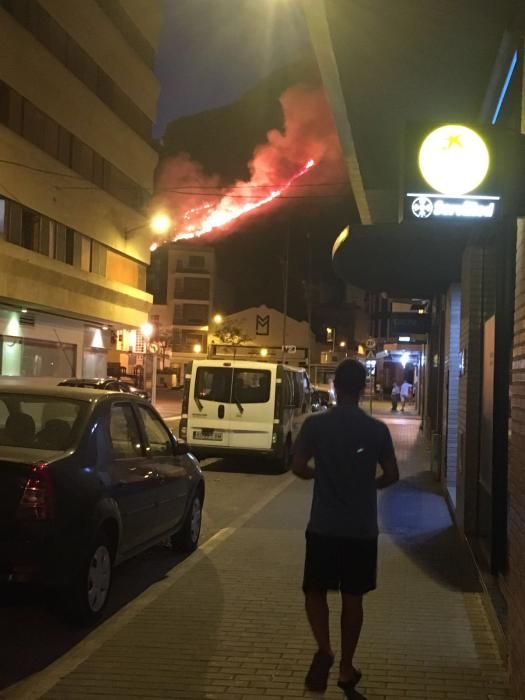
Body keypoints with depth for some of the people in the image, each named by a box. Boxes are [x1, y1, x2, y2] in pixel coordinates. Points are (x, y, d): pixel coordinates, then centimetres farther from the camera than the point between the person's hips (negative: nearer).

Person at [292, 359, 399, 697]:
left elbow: (298, 468, -6)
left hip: (323, 526, -1)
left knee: (315, 591, 14)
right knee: (353, 597, 13)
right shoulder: (377, 429, -5)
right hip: (362, 528, 1)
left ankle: (324, 649, -8)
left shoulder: (315, 424, -7)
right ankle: (347, 669, 20)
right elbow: (392, 475, 0)